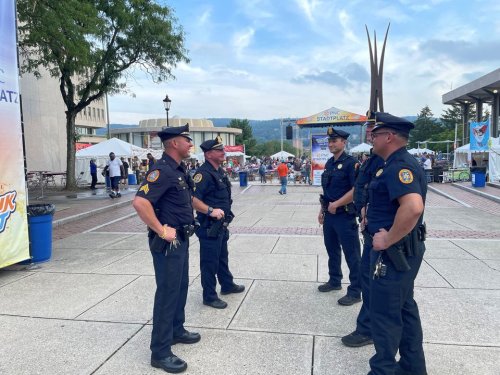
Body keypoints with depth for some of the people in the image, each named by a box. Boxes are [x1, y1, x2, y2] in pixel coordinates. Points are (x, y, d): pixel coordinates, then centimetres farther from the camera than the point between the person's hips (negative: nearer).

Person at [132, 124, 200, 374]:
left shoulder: (178, 169, 10)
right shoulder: (162, 170, -20)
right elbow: (140, 202, -32)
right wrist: (161, 230, -26)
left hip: (181, 240, 10)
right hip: (168, 243, -10)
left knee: (181, 287, 21)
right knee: (167, 293, -2)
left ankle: (176, 330, 39)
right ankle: (160, 352, 11)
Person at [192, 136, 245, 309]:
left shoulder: (219, 171, 10)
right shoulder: (204, 173, -21)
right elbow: (192, 199, -29)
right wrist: (211, 211, -35)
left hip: (221, 224, 10)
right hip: (209, 226, -10)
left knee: (222, 257, 24)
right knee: (209, 262, 2)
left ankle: (227, 285, 41)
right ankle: (209, 296, 15)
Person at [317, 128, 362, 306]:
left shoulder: (351, 163, -12)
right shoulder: (329, 163, 11)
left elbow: (356, 190, -19)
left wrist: (336, 204, -18)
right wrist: (322, 210, 15)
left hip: (344, 215, -8)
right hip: (329, 214, 8)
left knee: (352, 254, 1)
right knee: (332, 249, 18)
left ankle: (355, 292, 10)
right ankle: (335, 281, 34)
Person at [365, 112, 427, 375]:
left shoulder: (399, 166, -20)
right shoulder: (399, 164, 13)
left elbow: (413, 207, -36)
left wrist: (388, 240, -27)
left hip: (394, 251, -10)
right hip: (403, 249, 11)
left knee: (385, 312, 1)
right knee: (404, 306, 19)